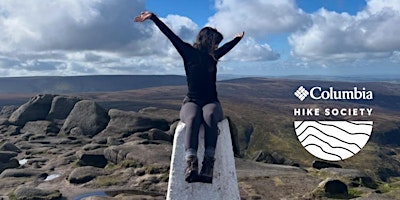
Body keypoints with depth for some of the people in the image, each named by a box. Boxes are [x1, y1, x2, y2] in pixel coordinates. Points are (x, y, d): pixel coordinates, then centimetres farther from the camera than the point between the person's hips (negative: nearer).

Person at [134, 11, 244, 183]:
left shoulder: (213, 57, 21)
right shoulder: (189, 52, 10)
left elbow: (227, 47, 42)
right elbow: (170, 35, 9)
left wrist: (237, 38, 59)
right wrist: (152, 17, 10)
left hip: (211, 102, 2)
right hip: (191, 102, -2)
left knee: (210, 116, -36)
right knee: (193, 119, -38)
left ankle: (208, 166, -49)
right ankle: (191, 165, -53)